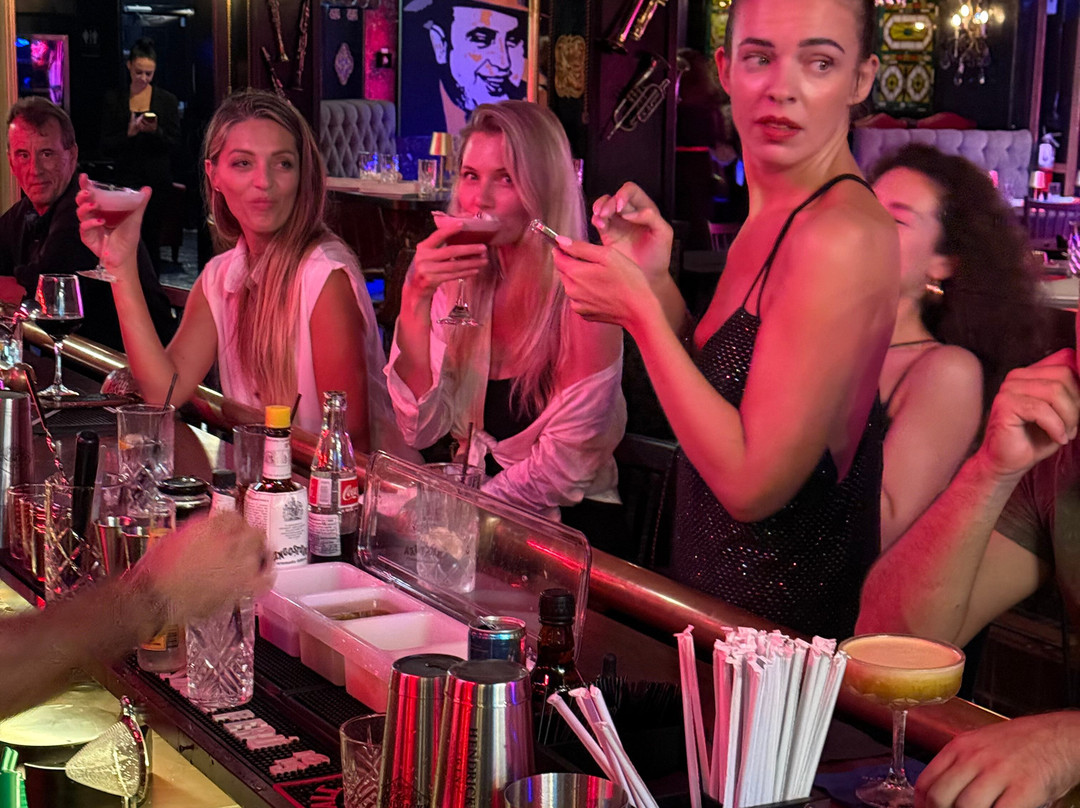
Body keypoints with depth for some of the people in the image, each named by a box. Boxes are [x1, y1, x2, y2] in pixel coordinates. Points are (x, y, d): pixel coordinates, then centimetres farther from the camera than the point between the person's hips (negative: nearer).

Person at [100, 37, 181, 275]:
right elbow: (106, 146, 1)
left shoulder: (167, 100, 5)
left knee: (151, 240, 3)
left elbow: (175, 143, 2)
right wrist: (130, 132, -16)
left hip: (157, 182, 1)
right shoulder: (113, 99, 5)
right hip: (126, 179, 0)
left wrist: (155, 131, -17)